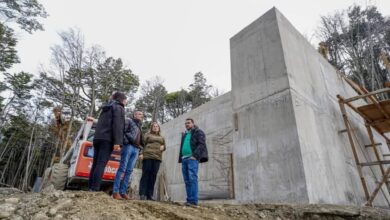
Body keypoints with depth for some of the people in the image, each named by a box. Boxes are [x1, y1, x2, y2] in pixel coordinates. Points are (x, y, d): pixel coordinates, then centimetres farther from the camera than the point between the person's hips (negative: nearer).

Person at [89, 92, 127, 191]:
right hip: (107, 139, -8)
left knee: (95, 164, 6)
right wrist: (117, 141, -18)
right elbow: (117, 125, -12)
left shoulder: (106, 108, 27)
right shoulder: (119, 108, 1)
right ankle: (94, 189, -14)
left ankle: (90, 188, 5)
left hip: (98, 138, 8)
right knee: (101, 164, -11)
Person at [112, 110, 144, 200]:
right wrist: (125, 141, -12)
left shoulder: (139, 126, 28)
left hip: (136, 149, 7)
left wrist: (140, 147, 12)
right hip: (128, 146, -6)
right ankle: (115, 191, -7)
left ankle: (123, 192, 5)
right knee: (122, 169, -9)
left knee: (129, 171, 3)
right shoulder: (128, 121, 8)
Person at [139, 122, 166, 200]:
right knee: (145, 174, -6)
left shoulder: (162, 137, 25)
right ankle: (142, 194, -2)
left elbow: (164, 146, 25)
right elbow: (143, 144, 3)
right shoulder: (147, 135, 13)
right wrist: (141, 153, -10)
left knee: (153, 176, 0)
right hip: (147, 156, -3)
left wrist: (163, 147, 2)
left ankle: (149, 195, 4)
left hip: (157, 158, 3)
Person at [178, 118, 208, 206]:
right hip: (184, 159, 7)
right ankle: (189, 200, 7)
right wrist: (181, 158, 16)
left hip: (192, 158, -7)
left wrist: (195, 156, -17)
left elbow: (201, 144, -7)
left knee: (192, 179, -13)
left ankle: (193, 200, -13)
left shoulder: (198, 132, 7)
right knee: (187, 181, 4)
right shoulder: (184, 135, 28)